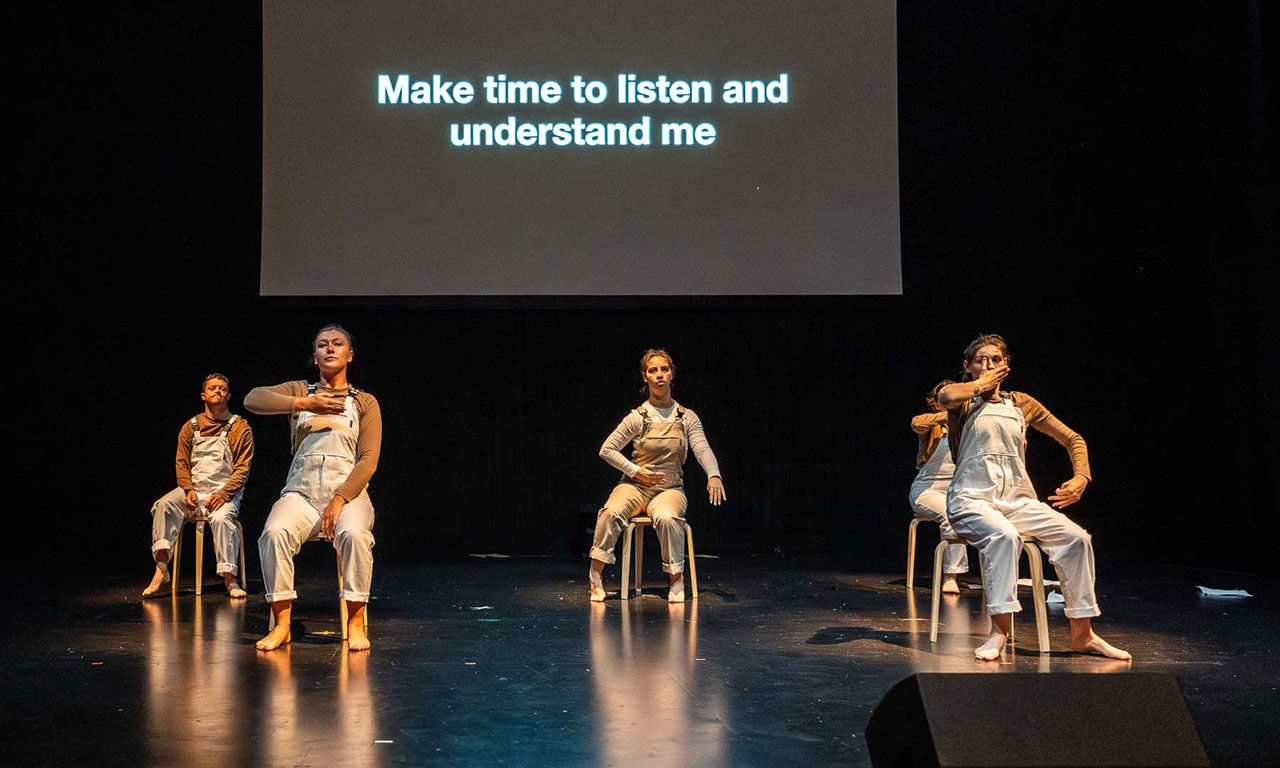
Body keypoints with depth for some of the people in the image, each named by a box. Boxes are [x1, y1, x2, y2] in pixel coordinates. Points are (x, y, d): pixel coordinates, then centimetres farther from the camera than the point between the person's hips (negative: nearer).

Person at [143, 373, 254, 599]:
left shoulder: (240, 428, 3)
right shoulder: (191, 427, 13)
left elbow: (242, 469, -2)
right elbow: (181, 463, 10)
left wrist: (223, 494, -16)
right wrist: (189, 490, -8)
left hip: (225, 491, -3)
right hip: (194, 488, 3)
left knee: (221, 518, -33)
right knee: (163, 505, -24)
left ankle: (230, 579, -28)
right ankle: (161, 569, -24)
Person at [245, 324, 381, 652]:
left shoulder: (365, 402, 13)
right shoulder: (299, 391, 18)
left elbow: (368, 460, 1)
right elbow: (252, 399, -1)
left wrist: (340, 499, -14)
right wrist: (303, 404, -11)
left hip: (348, 490, -1)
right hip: (301, 491, 1)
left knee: (354, 533, -36)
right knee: (275, 532, -32)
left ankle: (355, 623, -24)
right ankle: (281, 624, -22)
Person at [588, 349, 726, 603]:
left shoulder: (687, 417, 3)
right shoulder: (637, 418, -1)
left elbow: (703, 449, -11)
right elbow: (606, 450, 3)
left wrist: (713, 475, -31)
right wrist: (635, 471, -8)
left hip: (670, 488, 0)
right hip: (635, 485, 0)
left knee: (667, 518, -35)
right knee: (611, 512, -32)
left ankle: (676, 579, -19)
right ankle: (596, 574, -17)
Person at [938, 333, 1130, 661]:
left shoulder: (1021, 404, 18)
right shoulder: (964, 400, 7)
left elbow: (1072, 439, 20)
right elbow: (945, 396, -22)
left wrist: (1081, 478, 3)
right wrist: (982, 384, -3)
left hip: (1017, 499, 4)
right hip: (972, 498, -4)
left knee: (1076, 538, -18)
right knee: (1004, 535, -38)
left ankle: (1082, 633, -7)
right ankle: (999, 630, -34)